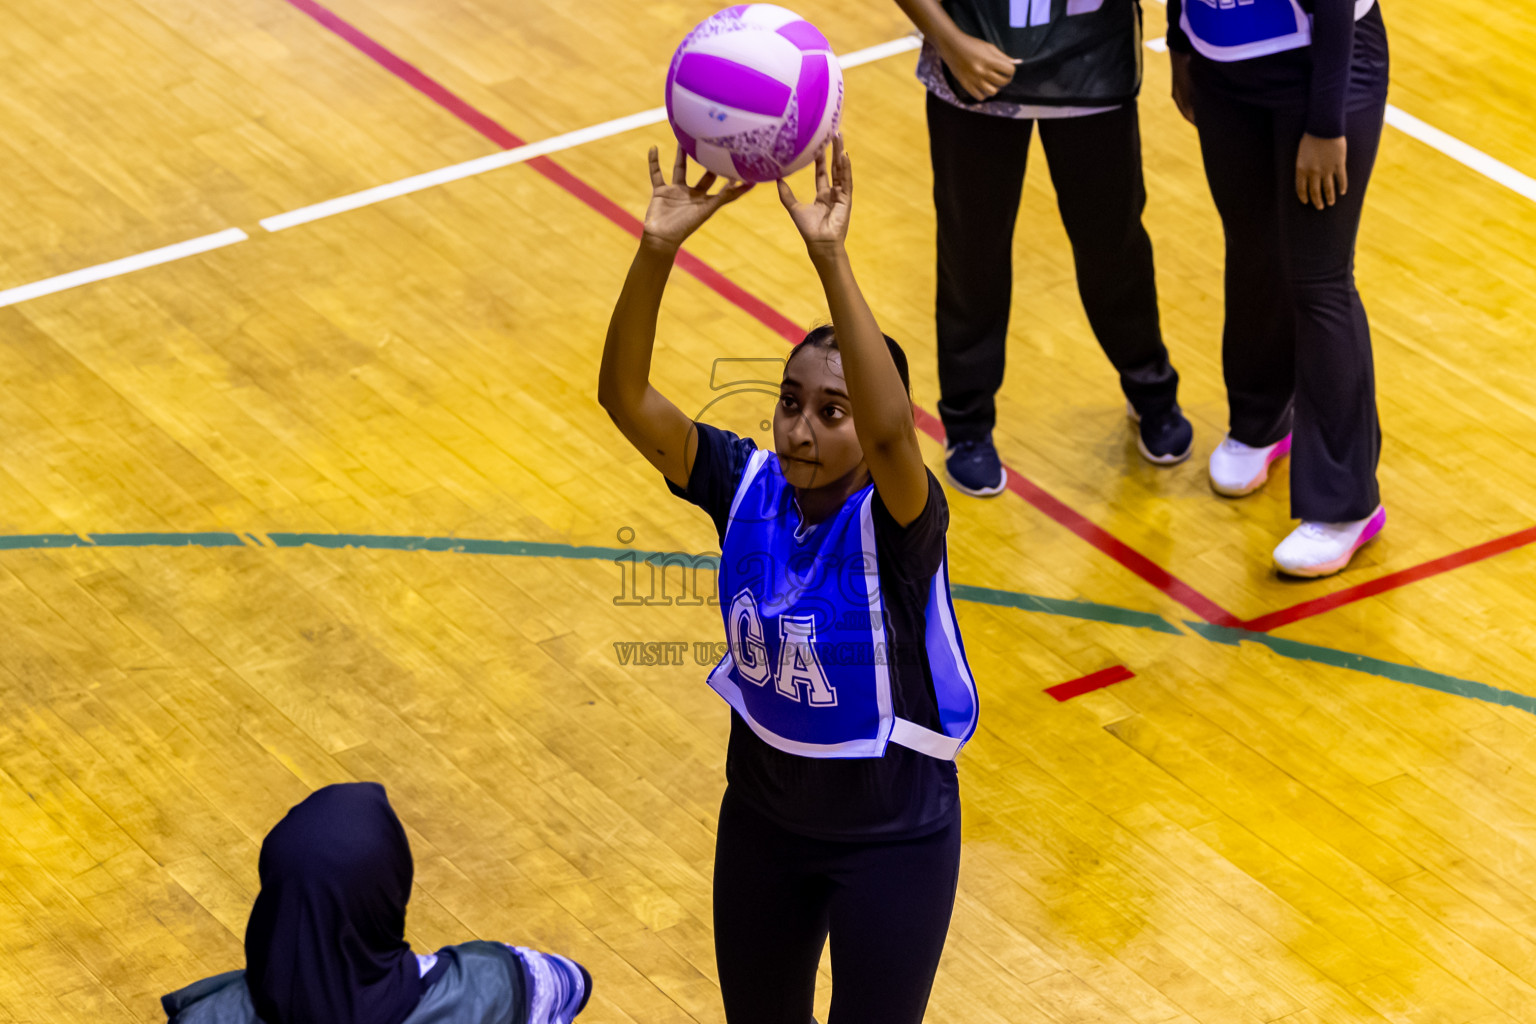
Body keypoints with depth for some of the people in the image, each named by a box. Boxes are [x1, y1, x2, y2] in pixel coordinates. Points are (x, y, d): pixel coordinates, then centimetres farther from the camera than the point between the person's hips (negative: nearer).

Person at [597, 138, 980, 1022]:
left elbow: (889, 430, -50)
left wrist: (831, 259, -56)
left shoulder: (895, 519, -26)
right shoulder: (747, 485, -14)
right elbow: (624, 397, -27)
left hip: (892, 837, -5)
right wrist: (658, 251, -42)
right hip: (762, 820, 5)